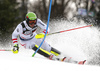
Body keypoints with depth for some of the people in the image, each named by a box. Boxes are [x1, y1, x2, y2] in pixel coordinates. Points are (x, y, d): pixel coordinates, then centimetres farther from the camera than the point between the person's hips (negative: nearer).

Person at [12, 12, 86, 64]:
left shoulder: (37, 21, -25)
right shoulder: (21, 26, -31)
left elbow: (46, 28, -20)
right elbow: (14, 35, -14)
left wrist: (42, 34, -39)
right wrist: (15, 45, -23)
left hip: (34, 38, 3)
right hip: (25, 41, -3)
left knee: (48, 48, -13)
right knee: (34, 46, -33)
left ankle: (65, 59, -15)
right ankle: (53, 58, -35)